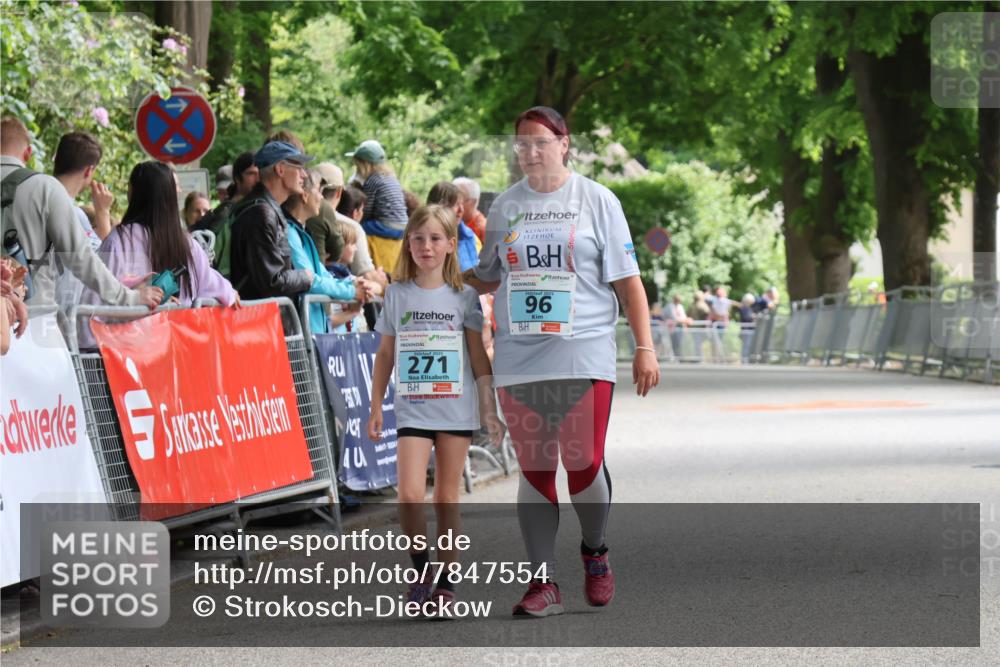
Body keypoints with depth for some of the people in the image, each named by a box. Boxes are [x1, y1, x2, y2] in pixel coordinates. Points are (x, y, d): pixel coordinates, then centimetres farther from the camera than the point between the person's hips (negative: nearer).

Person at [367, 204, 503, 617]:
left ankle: (446, 584, 12)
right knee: (410, 495, -15)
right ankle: (420, 570, 3)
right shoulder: (397, 294, 6)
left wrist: (489, 408, 1)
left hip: (456, 408, 0)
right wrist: (375, 407, 9)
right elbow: (385, 354, 11)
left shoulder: (463, 296, 2)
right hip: (412, 409, 0)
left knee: (447, 498, 4)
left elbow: (478, 356, 5)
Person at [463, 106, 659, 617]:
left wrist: (644, 347, -3)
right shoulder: (505, 206, 13)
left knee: (584, 464, -8)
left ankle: (594, 552, 20)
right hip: (519, 359, 3)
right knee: (534, 470, 1)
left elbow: (626, 279, 2)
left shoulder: (596, 200, 3)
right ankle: (543, 583, 6)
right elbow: (489, 277, 23)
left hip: (584, 354, -3)